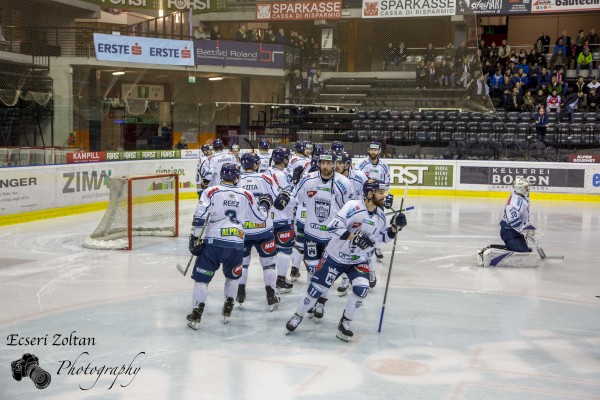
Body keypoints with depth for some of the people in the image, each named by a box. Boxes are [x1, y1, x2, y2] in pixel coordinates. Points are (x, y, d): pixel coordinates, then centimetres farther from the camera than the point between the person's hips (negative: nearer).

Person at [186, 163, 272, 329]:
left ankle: (196, 315, 2)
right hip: (236, 245, 2)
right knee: (232, 276, 24)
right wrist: (264, 204, 35)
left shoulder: (211, 192, 1)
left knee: (202, 278, 6)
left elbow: (200, 217, -8)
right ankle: (227, 311, 27)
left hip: (212, 242, -2)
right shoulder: (246, 196, 7)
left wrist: (195, 238, -2)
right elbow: (261, 216, 16)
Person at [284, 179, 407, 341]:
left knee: (361, 289, -18)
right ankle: (298, 316, 28)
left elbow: (383, 237, 8)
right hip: (335, 256, -4)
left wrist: (395, 227, -9)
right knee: (317, 289, 3)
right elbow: (333, 227, -30)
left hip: (358, 261, 5)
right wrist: (354, 237, -38)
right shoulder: (352, 206, -24)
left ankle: (345, 322, 3)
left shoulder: (380, 215, -2)